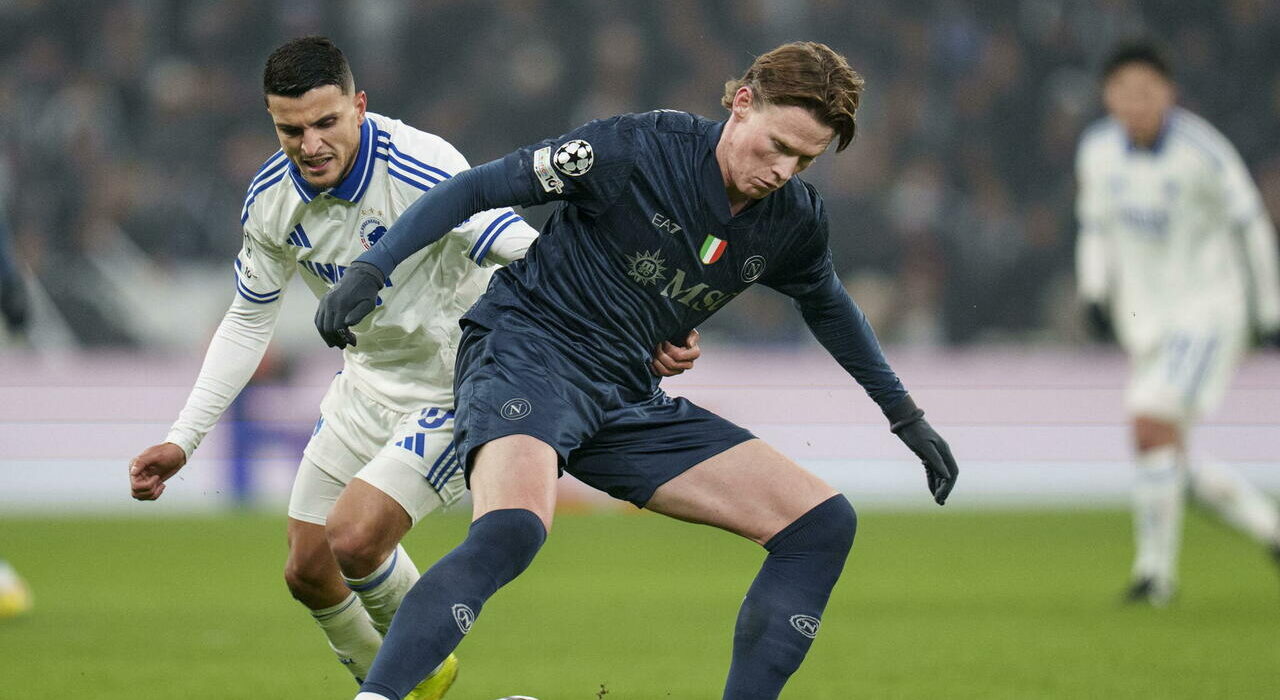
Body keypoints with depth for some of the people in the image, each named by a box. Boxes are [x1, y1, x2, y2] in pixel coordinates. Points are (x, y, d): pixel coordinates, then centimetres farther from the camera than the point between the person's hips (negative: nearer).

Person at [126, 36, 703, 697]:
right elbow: (248, 321, 7)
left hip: (457, 387, -7)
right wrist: (182, 438, 4)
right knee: (308, 571, 7)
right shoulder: (271, 198, -8)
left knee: (355, 538, -23)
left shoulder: (422, 171, -29)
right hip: (368, 384, 7)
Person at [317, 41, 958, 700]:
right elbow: (476, 188, -11)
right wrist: (369, 271, -19)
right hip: (527, 350, -7)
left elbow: (826, 303, 26)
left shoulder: (794, 219, 3)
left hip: (627, 398, 7)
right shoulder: (639, 148, -16)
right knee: (512, 529, -38)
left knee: (823, 524, -3)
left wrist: (905, 416, 33)